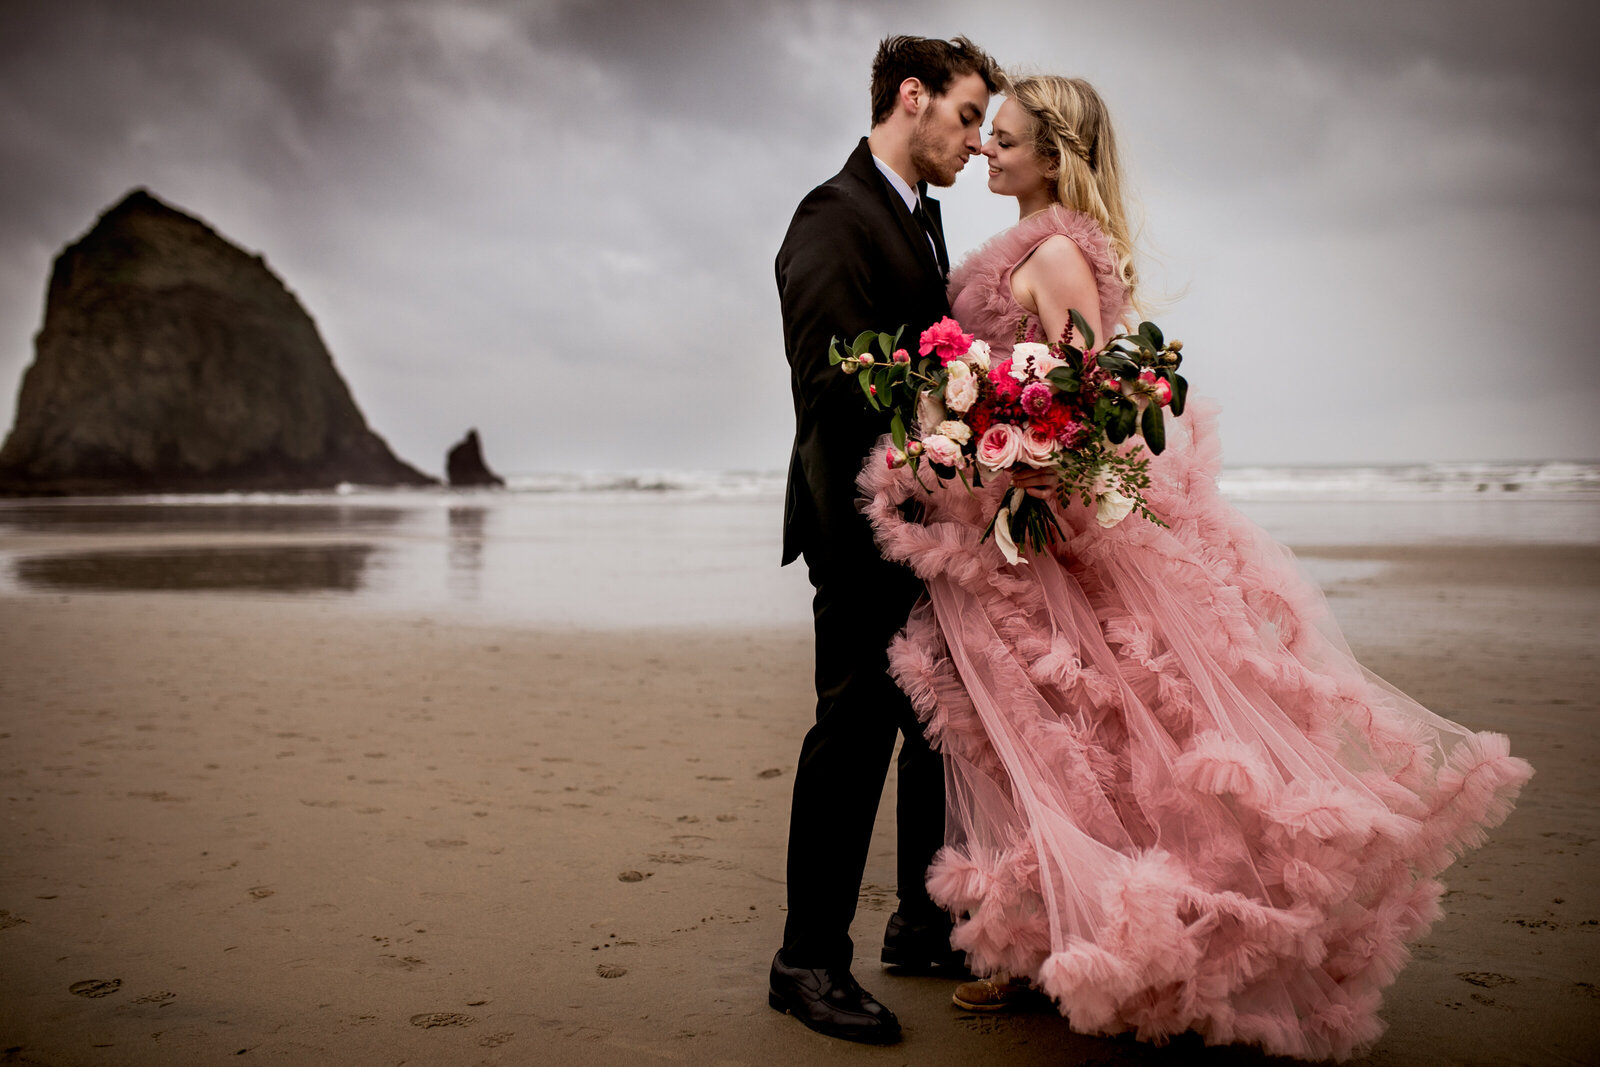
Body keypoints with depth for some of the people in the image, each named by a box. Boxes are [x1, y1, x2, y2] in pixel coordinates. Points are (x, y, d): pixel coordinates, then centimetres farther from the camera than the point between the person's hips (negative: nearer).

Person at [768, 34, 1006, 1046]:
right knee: (857, 727, -4)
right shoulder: (836, 216, -12)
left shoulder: (923, 215, 17)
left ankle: (927, 923, 29)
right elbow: (828, 385, -21)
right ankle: (811, 959, 9)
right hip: (867, 525, -9)